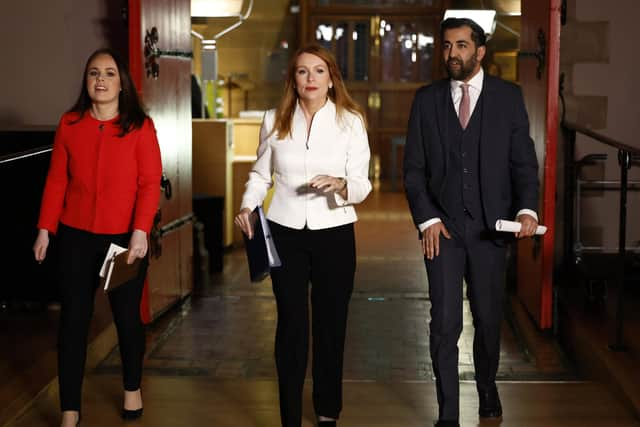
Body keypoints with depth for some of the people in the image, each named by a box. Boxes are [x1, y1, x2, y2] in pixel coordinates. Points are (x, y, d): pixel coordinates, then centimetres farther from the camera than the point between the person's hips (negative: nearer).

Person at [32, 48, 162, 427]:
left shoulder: (140, 126, -5)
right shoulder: (70, 124, 3)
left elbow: (150, 183, -9)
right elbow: (56, 180, 5)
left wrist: (141, 231, -17)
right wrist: (45, 229, 2)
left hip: (124, 237, -2)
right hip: (76, 237, 2)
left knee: (127, 317, 10)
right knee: (73, 321, 4)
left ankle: (132, 389, 35)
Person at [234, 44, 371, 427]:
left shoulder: (351, 121, -3)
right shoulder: (274, 120, 3)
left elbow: (362, 186, -6)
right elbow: (261, 174, 12)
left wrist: (340, 185, -27)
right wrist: (248, 206, -6)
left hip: (334, 233, -1)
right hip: (285, 232, 1)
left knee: (331, 323, 8)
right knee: (291, 324, 4)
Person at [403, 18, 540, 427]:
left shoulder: (508, 96, 2)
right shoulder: (427, 99, 4)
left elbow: (524, 160, 1)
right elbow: (414, 167, 4)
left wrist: (527, 208, -14)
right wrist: (427, 218, -7)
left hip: (490, 225, 0)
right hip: (443, 226, 0)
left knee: (489, 318, 12)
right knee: (445, 324, -3)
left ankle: (488, 387, 37)